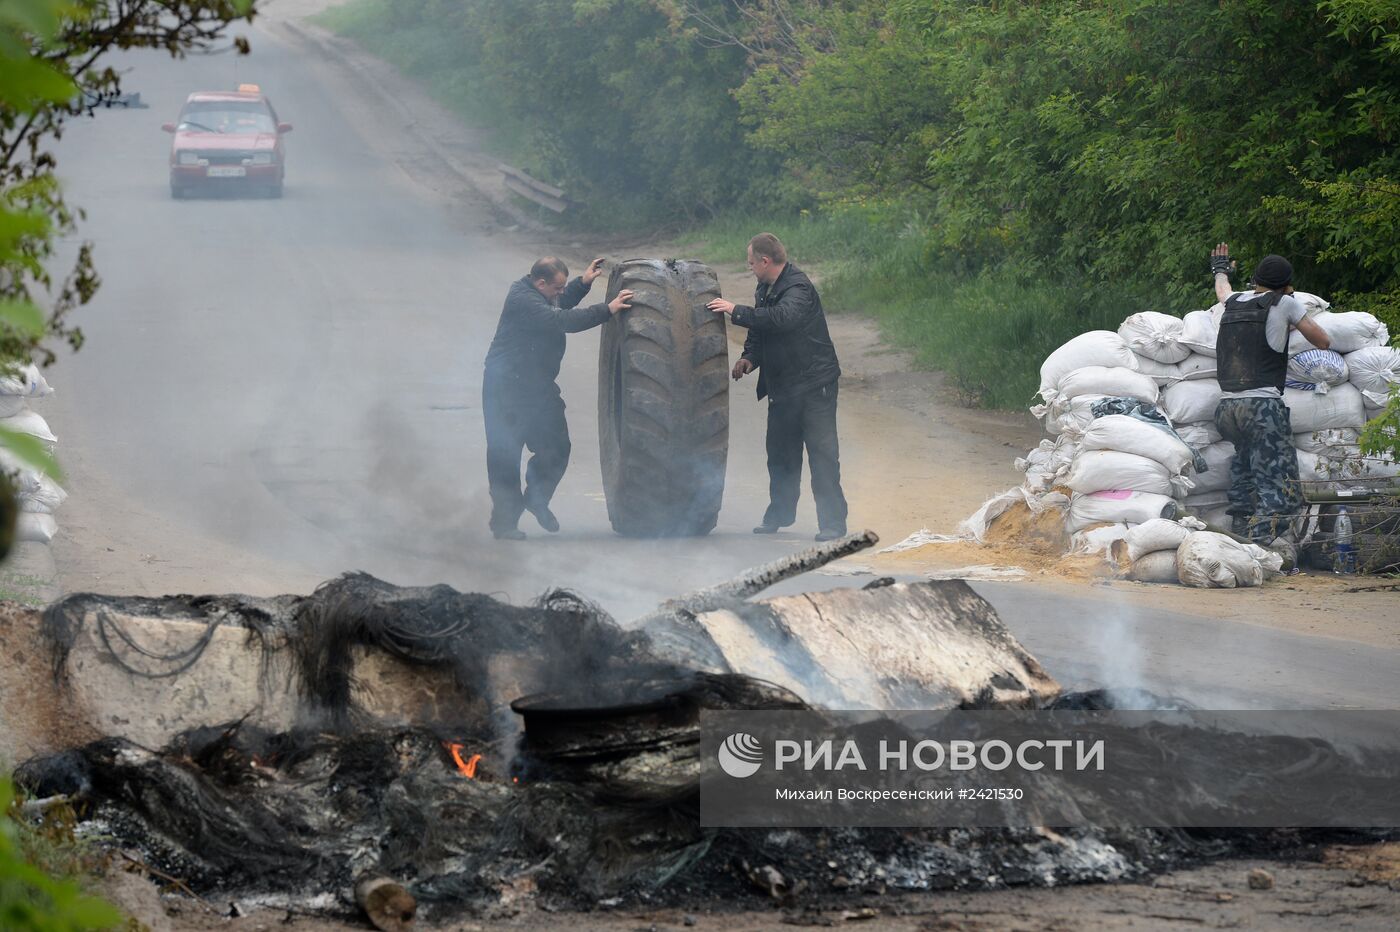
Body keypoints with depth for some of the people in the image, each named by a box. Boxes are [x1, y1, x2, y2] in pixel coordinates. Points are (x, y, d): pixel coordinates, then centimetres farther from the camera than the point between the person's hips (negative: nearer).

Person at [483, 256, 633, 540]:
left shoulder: (536, 294, 10)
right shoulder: (523, 301, -22)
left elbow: (559, 307, 32)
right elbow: (561, 320, -31)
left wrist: (584, 282, 19)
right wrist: (608, 310, -32)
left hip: (536, 385, 9)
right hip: (508, 388, -9)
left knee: (556, 449, 7)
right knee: (505, 455, -2)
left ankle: (537, 500, 27)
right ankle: (504, 521, 3)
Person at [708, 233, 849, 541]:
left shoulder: (798, 288, -18)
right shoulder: (765, 289, 12)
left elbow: (783, 317, -37)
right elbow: (759, 331, 21)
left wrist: (737, 311, -33)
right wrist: (749, 358, 1)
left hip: (814, 385, -9)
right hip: (782, 388, 9)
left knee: (822, 452, -9)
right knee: (780, 454, 15)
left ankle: (832, 522, -8)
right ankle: (779, 513, 27)